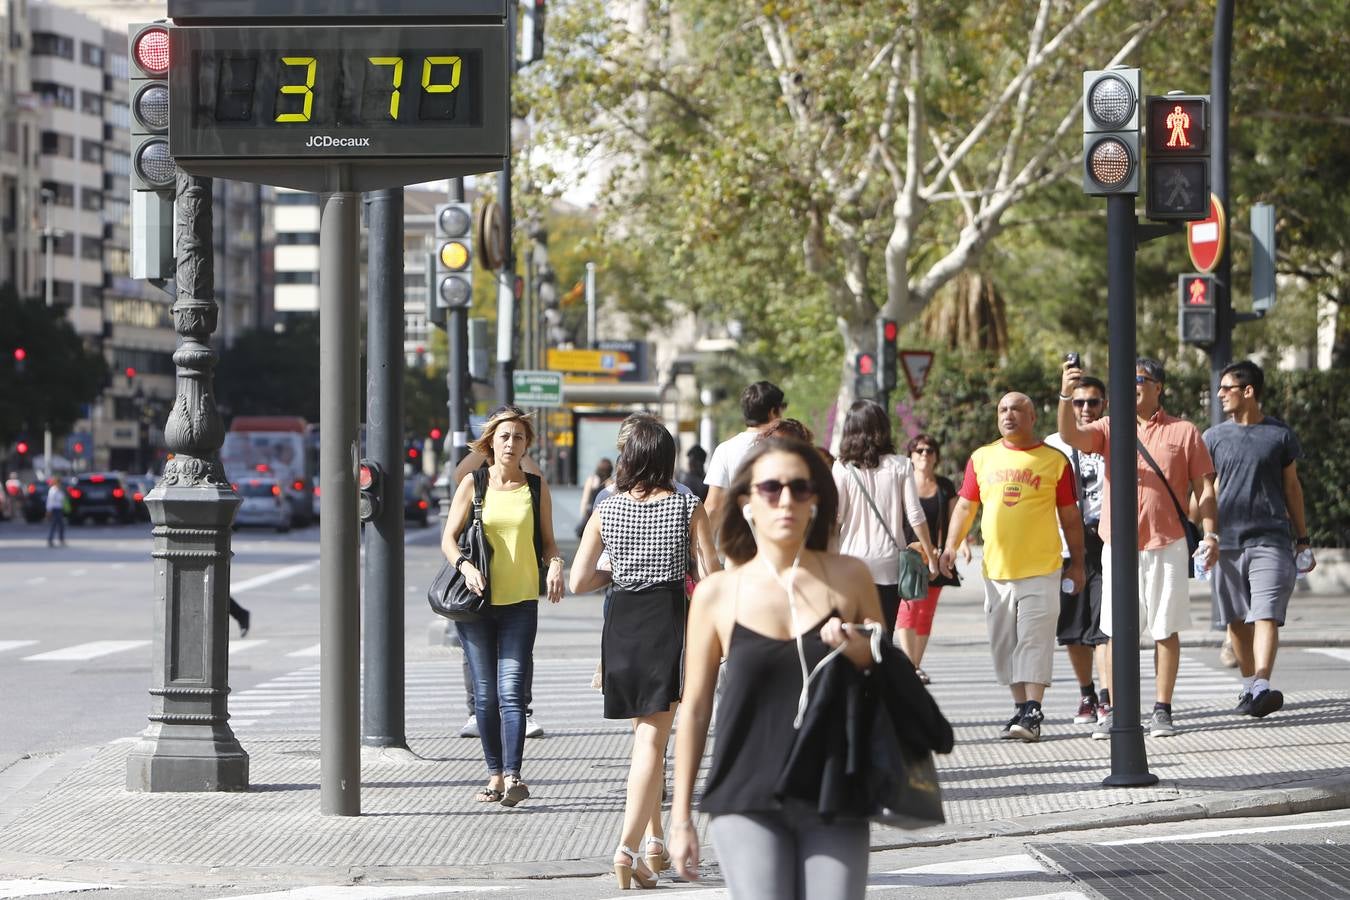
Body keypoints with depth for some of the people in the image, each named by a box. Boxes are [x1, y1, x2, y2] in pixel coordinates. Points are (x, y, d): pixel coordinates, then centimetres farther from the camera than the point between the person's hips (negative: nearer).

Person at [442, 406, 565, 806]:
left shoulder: (536, 487, 7)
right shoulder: (472, 483, 5)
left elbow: (548, 540, 13)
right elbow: (449, 538, 4)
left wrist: (555, 564, -9)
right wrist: (465, 565, -15)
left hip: (520, 602, -1)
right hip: (476, 601, 1)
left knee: (511, 691, -12)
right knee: (485, 693, 4)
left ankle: (513, 777, -18)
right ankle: (495, 775, 13)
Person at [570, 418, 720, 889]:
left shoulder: (606, 511, 2)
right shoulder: (688, 508, -3)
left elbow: (578, 581, 2)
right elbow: (711, 576, -6)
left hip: (621, 620, 3)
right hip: (669, 617, -3)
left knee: (643, 734, 19)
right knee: (652, 740, -6)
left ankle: (654, 841, 23)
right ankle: (628, 846, -20)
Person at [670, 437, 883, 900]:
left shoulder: (849, 578, 4)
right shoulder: (718, 594, 2)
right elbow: (695, 708, 7)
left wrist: (865, 658, -9)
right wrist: (681, 817, 7)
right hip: (748, 801, -1)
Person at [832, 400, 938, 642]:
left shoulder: (843, 468, -3)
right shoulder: (900, 466, -1)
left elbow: (834, 517, -4)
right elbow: (915, 516, -1)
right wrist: (930, 554, 9)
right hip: (889, 563, 1)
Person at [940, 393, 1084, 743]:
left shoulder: (1054, 460, 1)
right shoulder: (982, 458, 9)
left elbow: (1069, 516, 5)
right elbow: (965, 506, 12)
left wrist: (1077, 563, 5)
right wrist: (951, 544, -2)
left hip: (1040, 569, -4)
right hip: (996, 568, 4)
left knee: (1034, 639, -9)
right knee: (1004, 643, 8)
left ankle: (1033, 713, -10)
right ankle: (1020, 708, 17)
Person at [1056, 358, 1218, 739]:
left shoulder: (1184, 432, 6)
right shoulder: (1109, 429, 10)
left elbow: (1204, 488, 5)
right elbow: (1071, 436, -9)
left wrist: (1210, 535, -6)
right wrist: (1066, 396, -26)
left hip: (1167, 546, -1)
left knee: (1166, 630, 1)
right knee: (1117, 632, 0)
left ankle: (1162, 711, 7)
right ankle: (1116, 712, 4)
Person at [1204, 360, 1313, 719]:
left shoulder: (1280, 435, 5)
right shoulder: (1214, 437, 9)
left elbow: (1292, 487, 12)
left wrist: (1302, 539, 13)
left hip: (1270, 540, -2)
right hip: (1226, 541, 2)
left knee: (1266, 616, -14)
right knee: (1237, 620, 8)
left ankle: (1262, 689, -25)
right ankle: (1248, 685, 21)